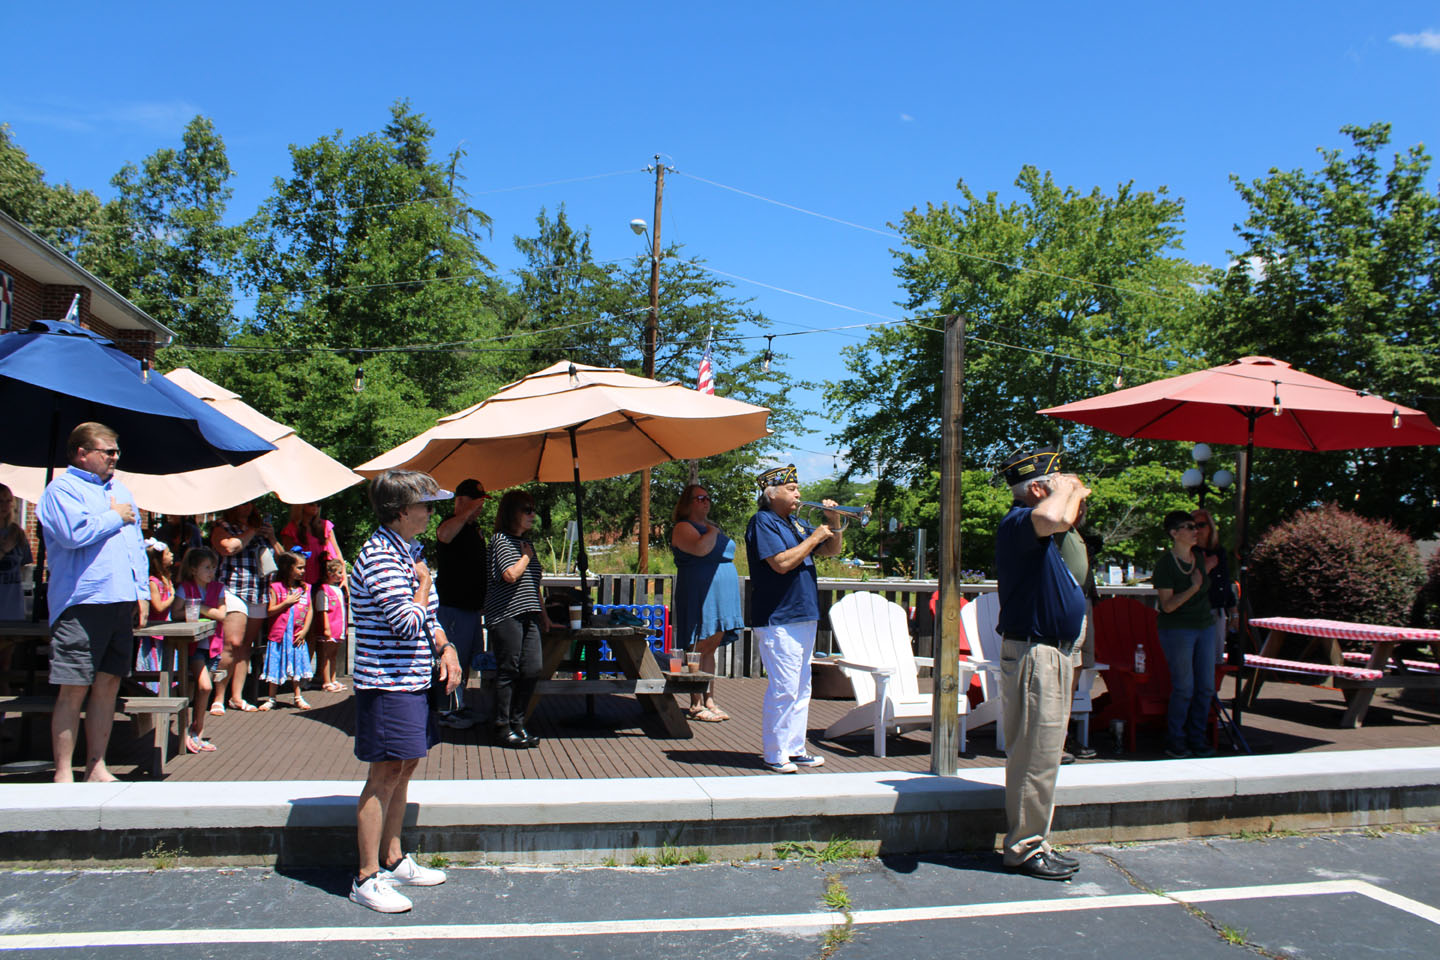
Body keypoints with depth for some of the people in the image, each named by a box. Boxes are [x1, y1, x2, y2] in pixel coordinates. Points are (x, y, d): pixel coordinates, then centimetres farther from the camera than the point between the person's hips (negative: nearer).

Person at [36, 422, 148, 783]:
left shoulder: (119, 490, 20)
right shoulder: (62, 488, -2)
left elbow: (137, 544, 22)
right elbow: (74, 533, -20)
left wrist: (142, 591, 13)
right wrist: (115, 517, -5)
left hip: (121, 602, 7)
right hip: (80, 603, -7)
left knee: (108, 685, 9)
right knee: (74, 690, -3)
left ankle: (96, 767, 17)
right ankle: (63, 773, 5)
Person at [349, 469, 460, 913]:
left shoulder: (410, 551, 12)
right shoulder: (379, 557, -19)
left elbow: (429, 616, 21)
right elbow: (408, 624, -24)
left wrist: (445, 648, 5)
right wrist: (424, 582, -9)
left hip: (413, 679, 9)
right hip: (386, 684, -9)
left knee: (404, 767, 15)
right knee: (385, 775, -4)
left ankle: (393, 860, 28)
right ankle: (367, 879, 5)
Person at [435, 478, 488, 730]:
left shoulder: (475, 528, 15)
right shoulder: (452, 525, -12)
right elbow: (444, 534, -40)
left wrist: (484, 603, 26)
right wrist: (468, 512, -34)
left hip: (473, 605, 9)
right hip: (453, 607, -9)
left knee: (468, 660, 14)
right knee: (454, 660, -5)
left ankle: (460, 707, 24)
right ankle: (448, 711, 4)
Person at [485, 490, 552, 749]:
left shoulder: (526, 542, 20)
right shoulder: (501, 540, -6)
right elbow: (511, 575, -19)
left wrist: (542, 613, 24)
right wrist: (526, 556, -3)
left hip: (528, 616, 8)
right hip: (506, 614, -8)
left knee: (532, 669, 2)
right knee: (508, 671, -3)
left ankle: (517, 723, 14)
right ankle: (503, 728, 7)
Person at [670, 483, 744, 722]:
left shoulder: (712, 528, 22)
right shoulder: (683, 528, -5)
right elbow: (700, 549, -26)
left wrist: (737, 601, 24)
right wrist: (712, 531, -7)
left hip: (721, 598, 8)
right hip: (699, 597, -8)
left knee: (711, 649, 10)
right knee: (698, 650, -6)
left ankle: (709, 701, 14)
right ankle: (696, 706, -3)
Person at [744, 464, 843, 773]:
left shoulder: (797, 523, 17)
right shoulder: (763, 522, -9)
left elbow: (831, 551, 21)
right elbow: (782, 562, -21)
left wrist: (834, 521, 4)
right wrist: (814, 537, -13)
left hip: (805, 617, 9)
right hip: (777, 619, -9)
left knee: (801, 688, 12)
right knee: (784, 687, -8)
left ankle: (795, 748, 20)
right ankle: (774, 753, 2)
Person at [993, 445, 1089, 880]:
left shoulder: (1032, 527, 14)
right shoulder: (1017, 522, -19)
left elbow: (1065, 521, 39)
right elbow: (1052, 518, -43)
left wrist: (1077, 493, 25)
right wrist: (1064, 488, -24)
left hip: (1052, 654, 11)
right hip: (1034, 653, -11)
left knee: (1042, 754, 17)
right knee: (1035, 756, -4)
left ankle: (1033, 843, 27)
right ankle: (1024, 848, 6)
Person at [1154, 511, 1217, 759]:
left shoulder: (1199, 557, 7)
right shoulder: (1166, 563, -13)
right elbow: (1167, 605, -18)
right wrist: (1194, 587, -25)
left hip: (1205, 626, 7)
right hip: (1177, 629, -7)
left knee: (1206, 687, 7)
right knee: (1184, 688, -4)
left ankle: (1197, 738, 20)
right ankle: (1175, 741, 10)